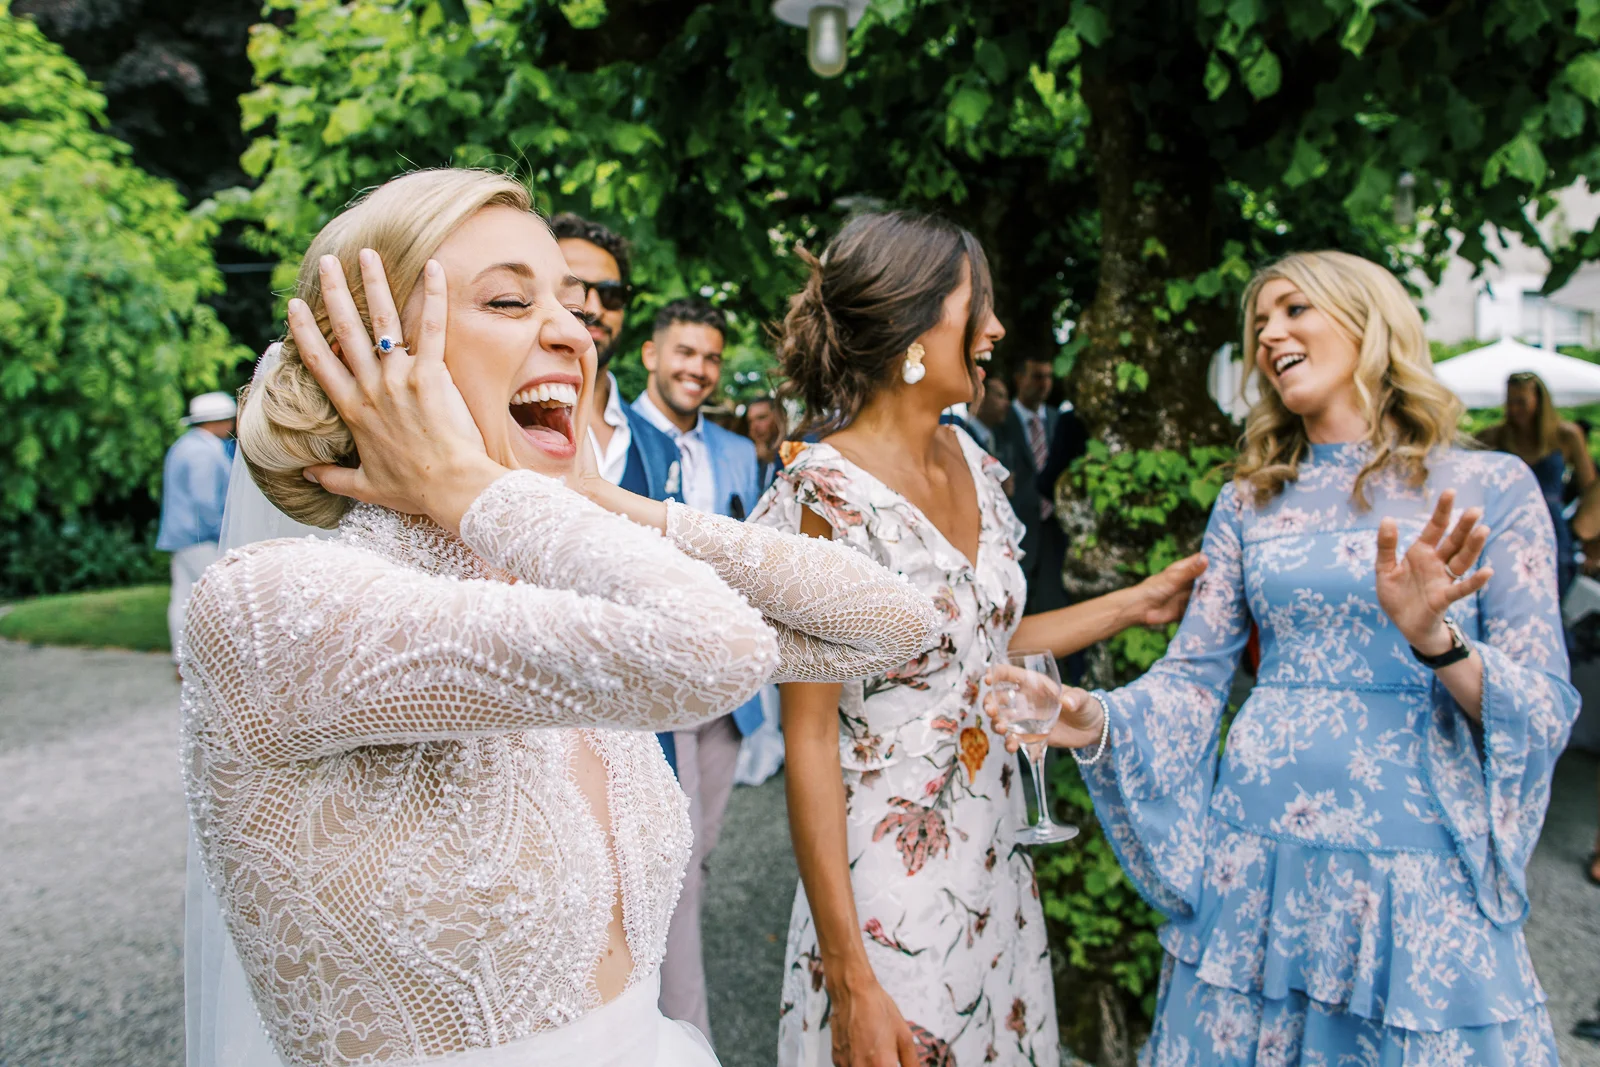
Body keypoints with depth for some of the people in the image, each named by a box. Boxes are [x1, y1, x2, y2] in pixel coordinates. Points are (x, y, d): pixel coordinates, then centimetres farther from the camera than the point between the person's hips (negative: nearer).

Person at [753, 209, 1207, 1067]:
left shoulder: (969, 461, 3)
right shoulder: (829, 491, -19)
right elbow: (808, 735, -18)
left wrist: (1137, 603, 16)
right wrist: (849, 976, -18)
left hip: (994, 865, 7)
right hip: (891, 889, -7)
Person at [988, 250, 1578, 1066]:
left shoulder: (1490, 488, -1)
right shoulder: (1248, 503, 7)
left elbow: (1547, 707, -4)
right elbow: (1192, 676, 4)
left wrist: (1437, 640, -23)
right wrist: (1098, 722, -15)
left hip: (1420, 873, -2)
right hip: (1253, 861, 2)